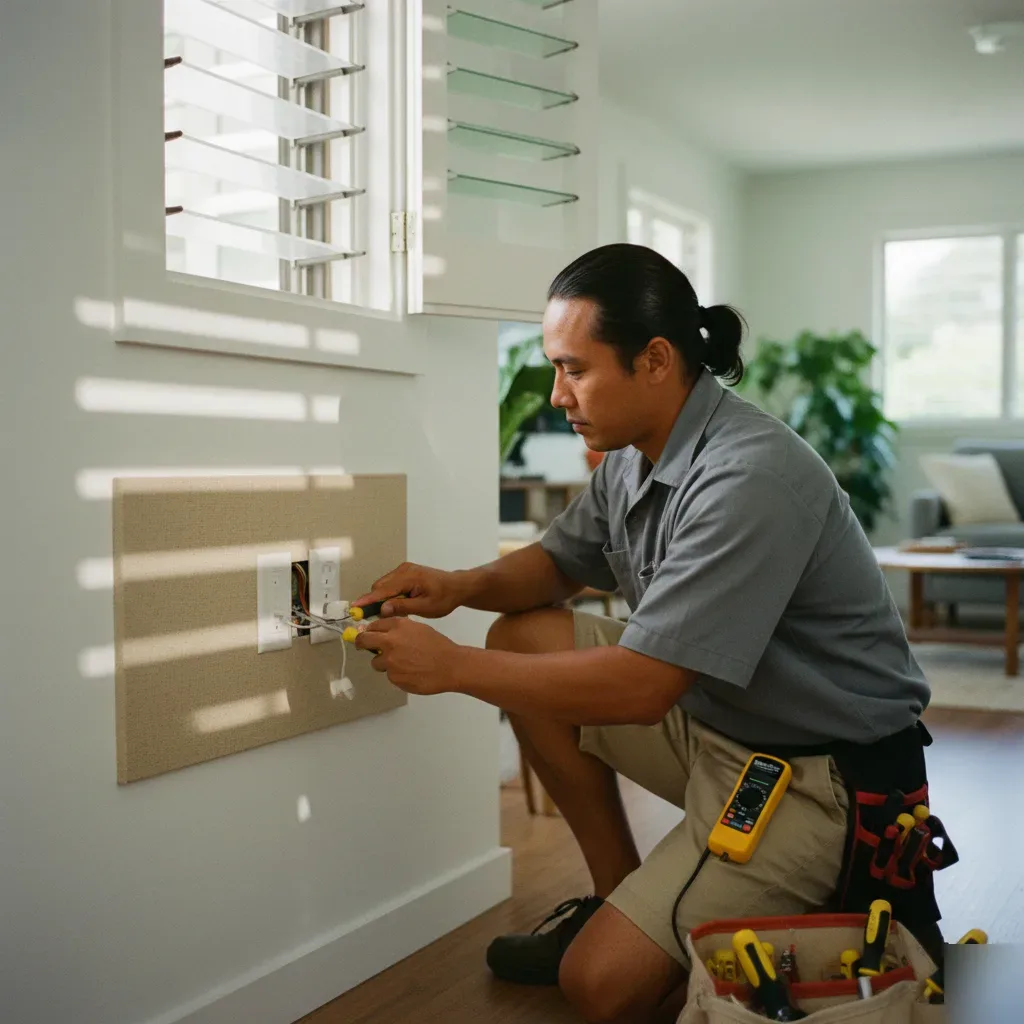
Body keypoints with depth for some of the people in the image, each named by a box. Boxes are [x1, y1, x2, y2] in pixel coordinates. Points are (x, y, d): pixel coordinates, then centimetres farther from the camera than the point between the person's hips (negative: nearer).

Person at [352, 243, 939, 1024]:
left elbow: (639, 689, -29)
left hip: (822, 776, -9)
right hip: (710, 719, 9)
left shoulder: (750, 477, -28)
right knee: (524, 638, 1)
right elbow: (557, 564, 16)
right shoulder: (636, 455, 0)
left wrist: (454, 667, -21)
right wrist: (463, 586, -6)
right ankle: (621, 899, 11)